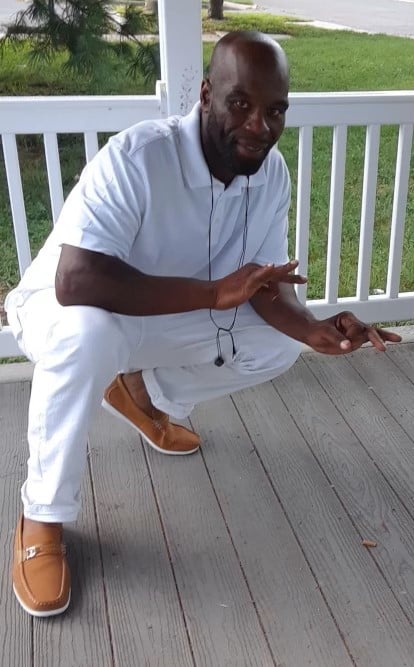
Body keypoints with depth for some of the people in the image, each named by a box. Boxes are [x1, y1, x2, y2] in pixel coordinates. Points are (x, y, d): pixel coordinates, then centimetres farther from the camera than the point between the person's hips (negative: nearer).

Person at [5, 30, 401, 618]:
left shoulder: (272, 173, -12)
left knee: (278, 344, -5)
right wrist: (215, 292, -40)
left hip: (163, 320, 6)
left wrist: (313, 331, -28)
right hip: (63, 309, -6)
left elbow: (265, 282, -7)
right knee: (89, 333, -40)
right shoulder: (137, 156, -33)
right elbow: (75, 282, -41)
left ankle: (140, 392, 16)